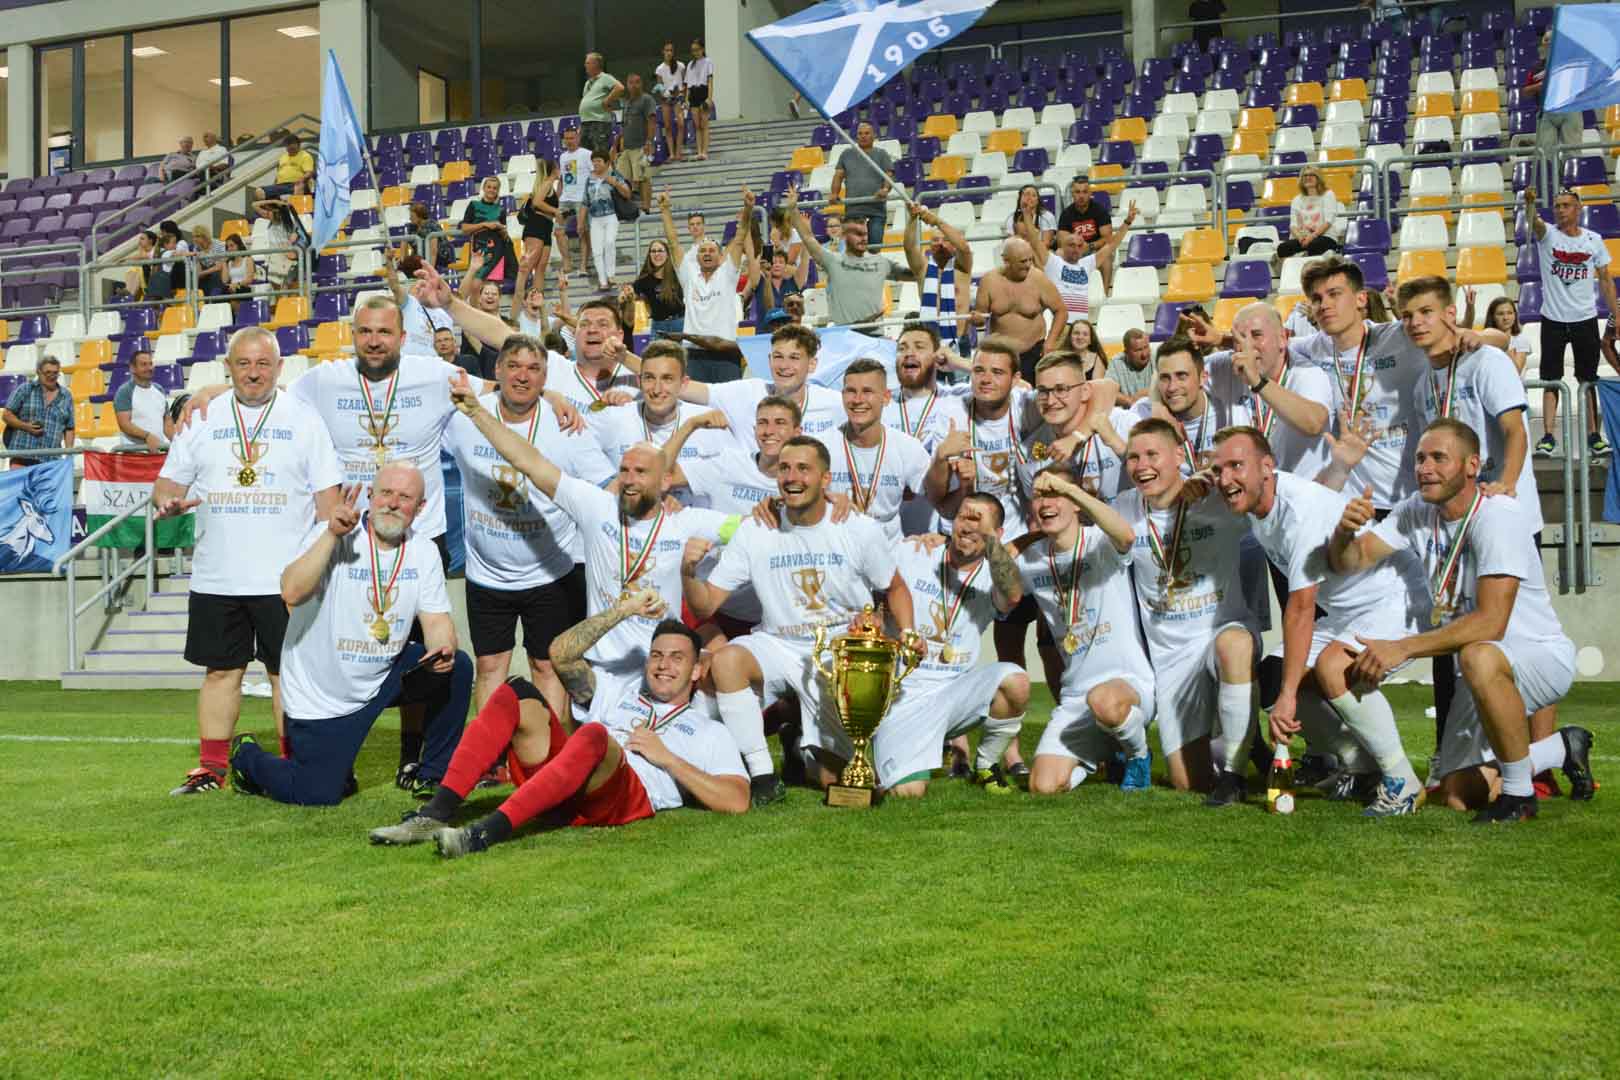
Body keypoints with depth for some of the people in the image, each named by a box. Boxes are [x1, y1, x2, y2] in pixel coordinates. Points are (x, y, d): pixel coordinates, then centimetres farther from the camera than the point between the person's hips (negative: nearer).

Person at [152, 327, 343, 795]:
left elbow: (327, 494, 2)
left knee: (288, 671, 2)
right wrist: (168, 500, -13)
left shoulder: (303, 419, 3)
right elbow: (167, 481, 11)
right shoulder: (203, 420, 8)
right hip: (215, 577, 2)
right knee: (220, 671, 8)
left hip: (286, 577, -2)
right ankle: (211, 767, 16)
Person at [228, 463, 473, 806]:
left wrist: (442, 648, -27)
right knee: (319, 796, -7)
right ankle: (247, 757, 25)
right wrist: (332, 534, -33)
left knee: (456, 667, -16)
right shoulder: (329, 535, -15)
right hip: (321, 695, -5)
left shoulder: (423, 553, 0)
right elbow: (292, 593, -30)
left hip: (384, 677, 5)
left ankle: (434, 776, 2)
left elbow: (437, 620, -4)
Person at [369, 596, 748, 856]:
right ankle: (436, 815, -28)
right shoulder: (619, 691, 35)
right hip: (561, 793, 4)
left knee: (594, 736, -37)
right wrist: (623, 610, 19)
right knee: (517, 695, -18)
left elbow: (737, 802, 6)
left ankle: (488, 831, -47)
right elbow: (561, 653, 22)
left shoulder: (709, 732, 23)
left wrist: (667, 758, 3)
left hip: (627, 799, -4)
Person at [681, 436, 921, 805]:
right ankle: (763, 776, -18)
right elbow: (705, 607, -5)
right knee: (726, 660, -33)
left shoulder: (860, 529, -6)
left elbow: (895, 588, 10)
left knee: (833, 776, -8)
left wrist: (907, 632, -8)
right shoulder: (754, 532, -4)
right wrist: (689, 572, -25)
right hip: (778, 646, 1)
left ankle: (805, 752, 33)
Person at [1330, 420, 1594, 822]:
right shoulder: (1418, 510, -1)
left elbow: (1491, 622, -32)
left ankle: (1520, 793, -21)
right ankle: (1565, 749, 29)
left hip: (1544, 655, -7)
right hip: (1488, 678, 7)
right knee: (1458, 796, 4)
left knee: (1478, 657, -42)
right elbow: (1349, 560, -6)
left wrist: (1402, 647, -36)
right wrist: (1345, 530, -29)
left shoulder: (1498, 515, -24)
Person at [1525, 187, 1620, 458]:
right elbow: (1534, 222, -26)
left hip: (1586, 320, 1)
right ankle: (1548, 436, -3)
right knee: (1551, 381, -2)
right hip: (1553, 320, -1)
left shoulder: (1594, 240, 3)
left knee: (1588, 382, 8)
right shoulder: (1547, 234, -2)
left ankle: (1593, 435, 15)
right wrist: (1530, 203, -48)